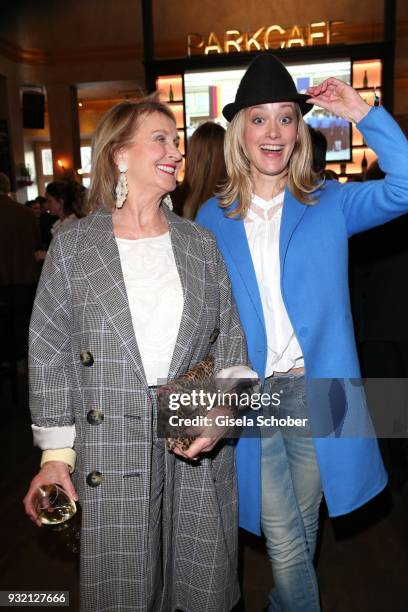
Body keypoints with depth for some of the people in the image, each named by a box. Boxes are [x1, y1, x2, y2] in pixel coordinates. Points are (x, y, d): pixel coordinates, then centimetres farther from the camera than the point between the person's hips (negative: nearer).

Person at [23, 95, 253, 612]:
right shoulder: (72, 245, -2)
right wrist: (56, 454, -2)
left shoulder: (200, 244, 6)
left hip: (201, 452, 3)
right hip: (110, 458, -2)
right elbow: (50, 354, -1)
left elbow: (231, 340, 5)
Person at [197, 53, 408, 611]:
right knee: (284, 541, 5)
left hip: (317, 392, 1)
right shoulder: (213, 220, 4)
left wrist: (361, 114, -15)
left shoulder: (331, 204, 2)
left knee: (301, 530, 19)